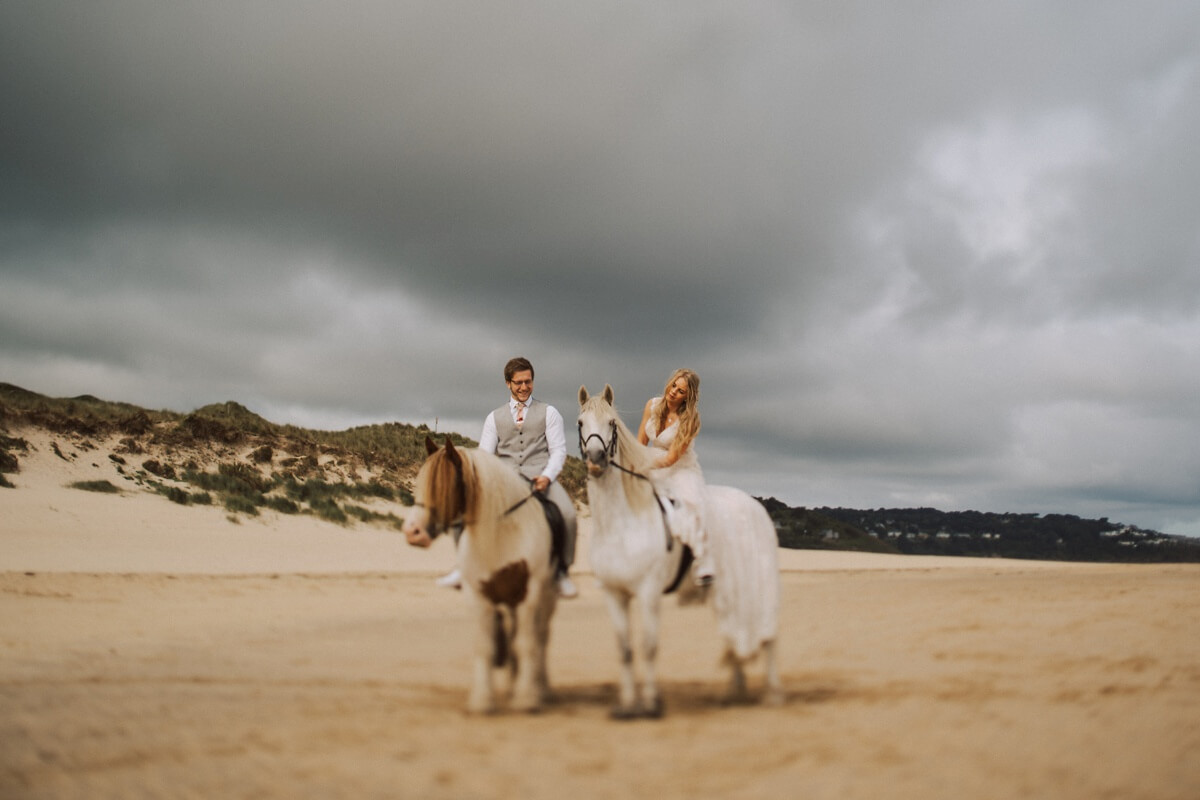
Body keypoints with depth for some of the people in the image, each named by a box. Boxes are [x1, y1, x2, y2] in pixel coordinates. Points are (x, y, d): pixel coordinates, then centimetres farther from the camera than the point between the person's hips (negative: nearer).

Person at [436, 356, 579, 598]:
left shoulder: (548, 413, 14)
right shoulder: (495, 418, 20)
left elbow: (558, 450, 4)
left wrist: (547, 476, -16)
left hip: (540, 477, -2)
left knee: (567, 514, -32)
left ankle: (562, 571, -13)